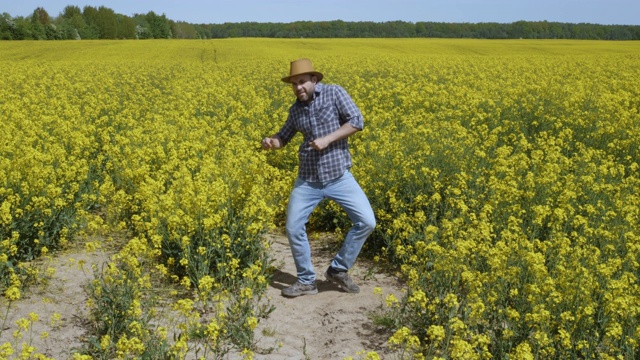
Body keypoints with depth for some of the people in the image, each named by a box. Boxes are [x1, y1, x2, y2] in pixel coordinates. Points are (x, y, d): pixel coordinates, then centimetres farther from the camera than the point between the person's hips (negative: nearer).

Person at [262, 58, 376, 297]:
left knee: (367, 222, -11)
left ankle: (338, 270, 10)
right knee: (293, 228, -2)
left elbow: (357, 122, -12)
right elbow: (284, 137, 19)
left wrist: (327, 139, -19)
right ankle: (306, 281, 17)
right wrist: (271, 142, -5)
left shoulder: (334, 93, -5)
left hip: (339, 176, -3)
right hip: (307, 181, 3)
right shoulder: (295, 109, 7)